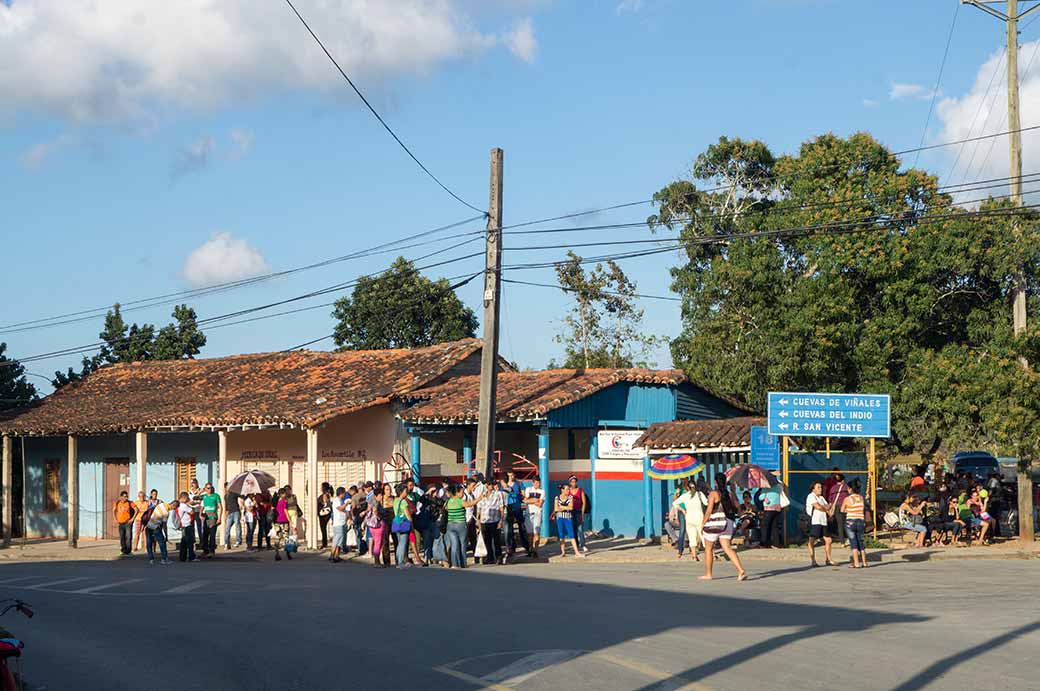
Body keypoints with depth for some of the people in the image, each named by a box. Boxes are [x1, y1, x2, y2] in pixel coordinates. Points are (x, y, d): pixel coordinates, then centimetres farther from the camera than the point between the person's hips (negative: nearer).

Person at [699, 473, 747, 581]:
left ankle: (708, 574, 17)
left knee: (708, 549, 10)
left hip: (714, 524, -5)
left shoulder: (713, 494, -10)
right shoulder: (729, 494, 7)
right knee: (728, 548, 0)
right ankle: (741, 571, -16)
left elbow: (709, 511, -14)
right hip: (727, 524, 5)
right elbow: (736, 509, 10)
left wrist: (703, 525, -8)